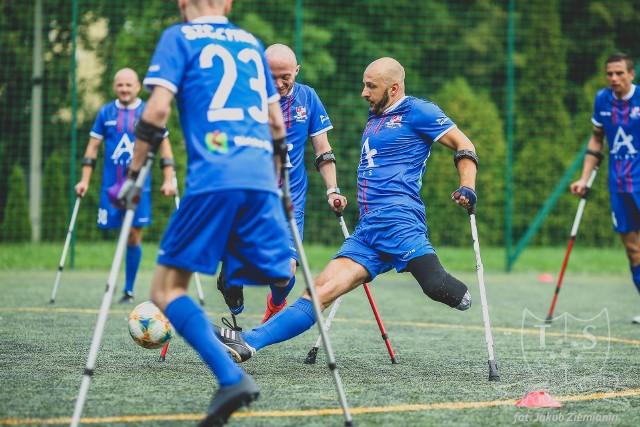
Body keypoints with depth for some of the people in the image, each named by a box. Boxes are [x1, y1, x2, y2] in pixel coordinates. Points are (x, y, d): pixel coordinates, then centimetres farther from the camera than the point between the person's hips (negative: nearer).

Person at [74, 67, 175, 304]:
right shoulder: (105, 113, 6)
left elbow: (164, 146, 5)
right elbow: (92, 147, 10)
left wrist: (168, 180, -2)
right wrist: (84, 180, 3)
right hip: (111, 185, 1)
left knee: (134, 236, -4)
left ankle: (128, 290, 7)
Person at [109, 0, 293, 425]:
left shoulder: (179, 37, 9)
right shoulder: (251, 43, 23)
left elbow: (157, 110, -3)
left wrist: (133, 175, 3)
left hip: (212, 180, -5)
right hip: (262, 182, 5)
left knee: (167, 288, -4)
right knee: (281, 286, 11)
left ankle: (231, 377, -20)